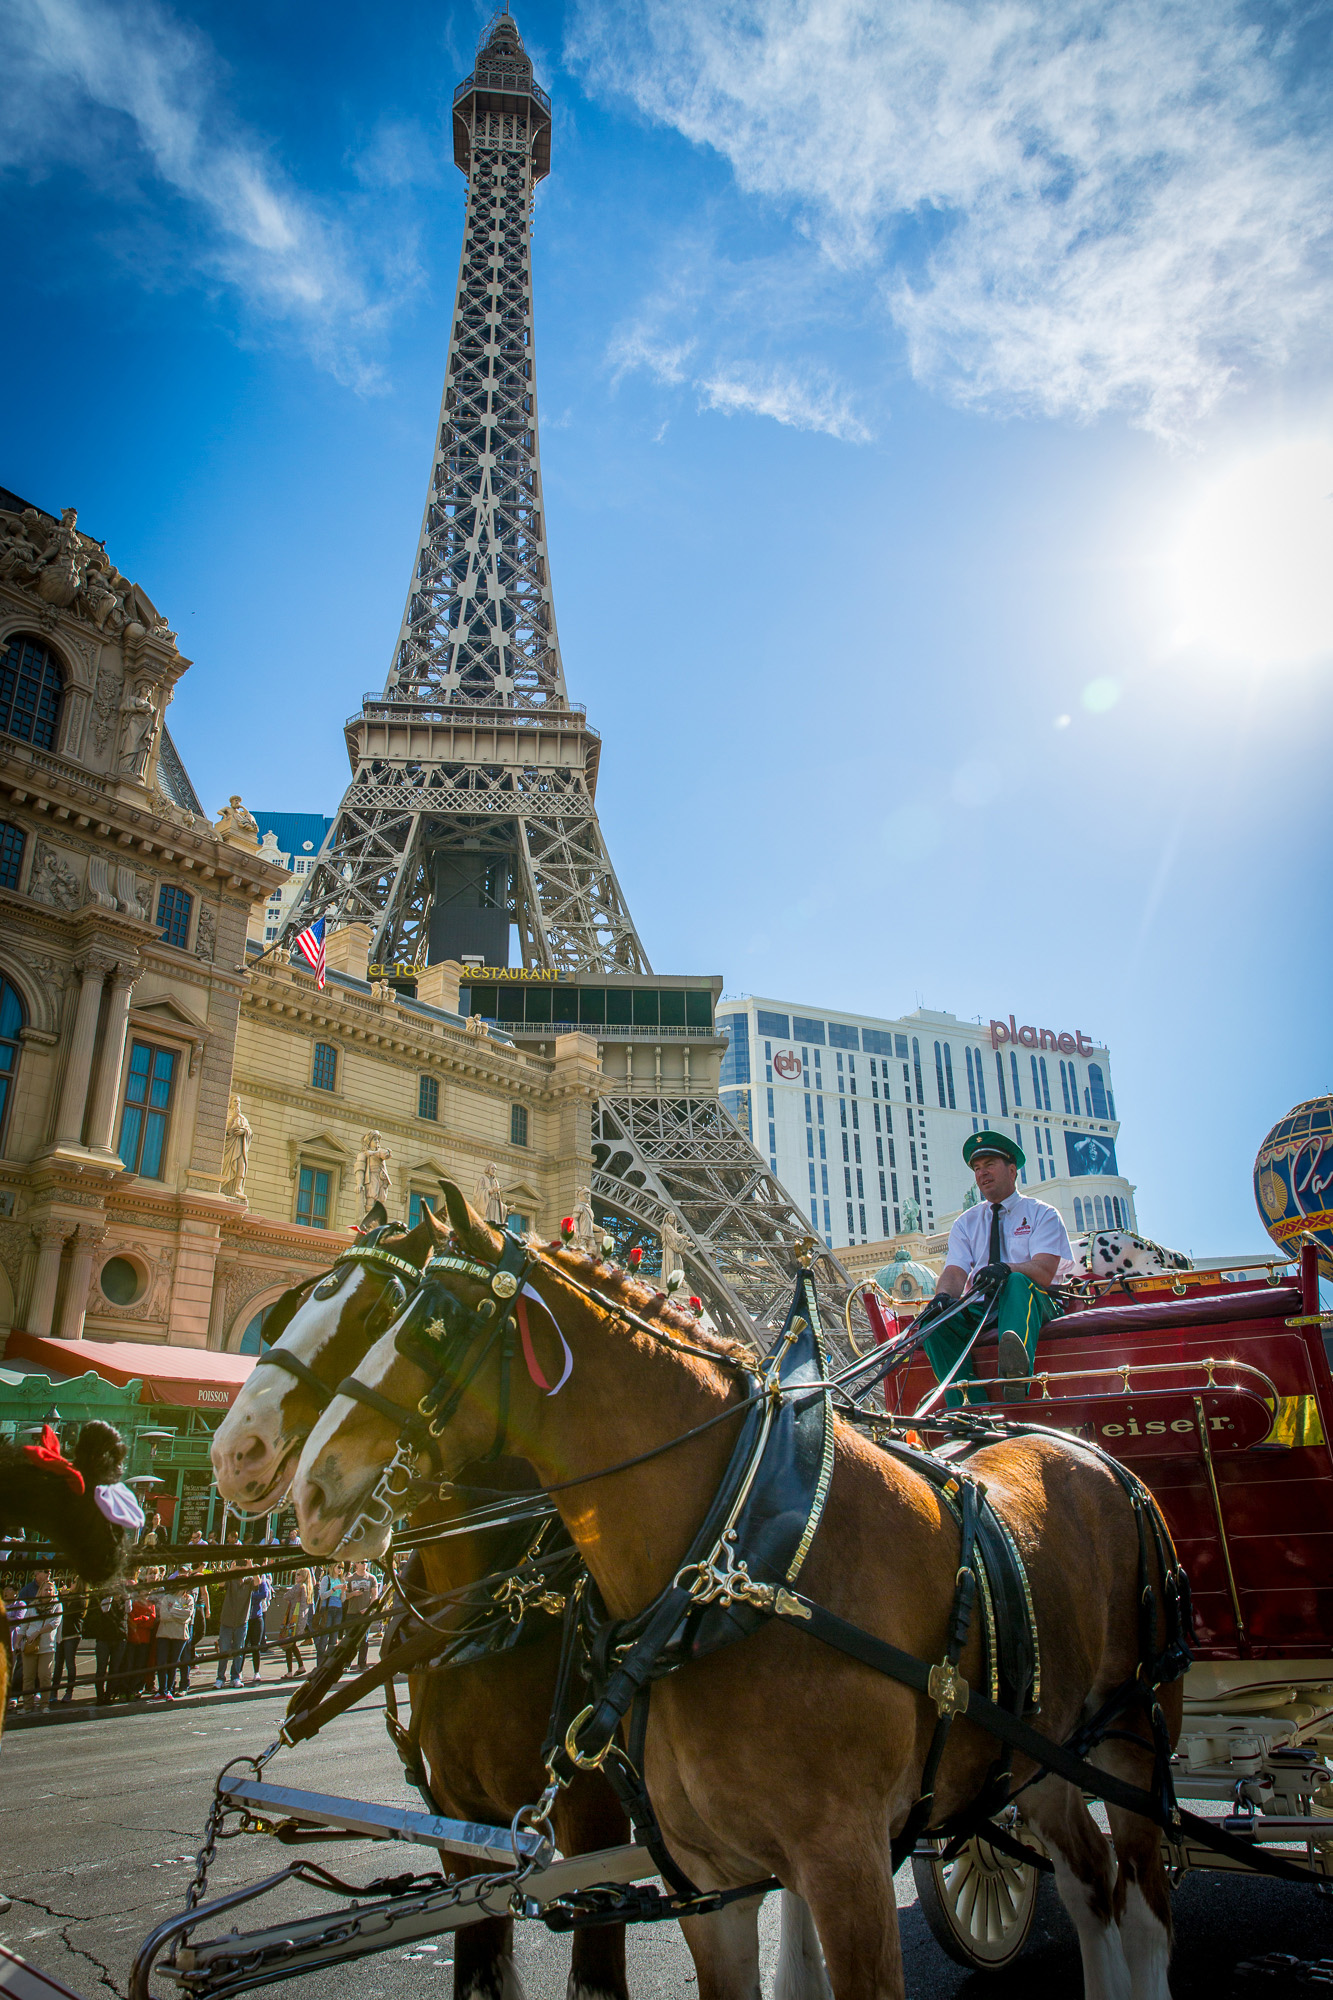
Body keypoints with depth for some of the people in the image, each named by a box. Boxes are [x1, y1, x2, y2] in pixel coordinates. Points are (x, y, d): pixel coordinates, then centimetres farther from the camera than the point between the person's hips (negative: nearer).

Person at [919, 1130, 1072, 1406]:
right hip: (980, 1308, 3)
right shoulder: (966, 1223, 18)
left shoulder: (1043, 1214, 7)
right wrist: (943, 1297, -23)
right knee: (934, 1319, -27)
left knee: (1018, 1282, -37)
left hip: (1031, 1303, -3)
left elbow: (1044, 1272, -11)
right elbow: (955, 1272, 1)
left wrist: (1006, 1270, -33)